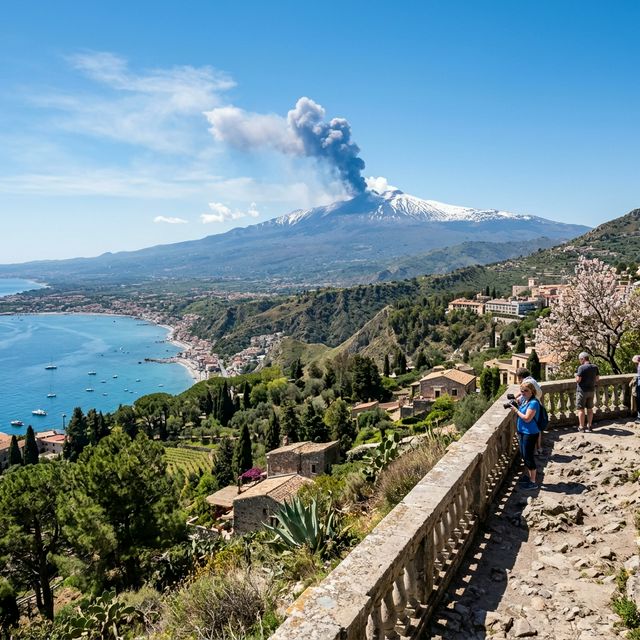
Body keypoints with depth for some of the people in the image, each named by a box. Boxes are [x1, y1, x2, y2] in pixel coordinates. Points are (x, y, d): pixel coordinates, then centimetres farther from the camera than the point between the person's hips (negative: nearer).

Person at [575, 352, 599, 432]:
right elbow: (597, 379, 8)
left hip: (582, 391, -6)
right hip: (591, 390, 7)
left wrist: (576, 375, -1)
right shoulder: (595, 367, 2)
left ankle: (581, 427, 4)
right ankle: (589, 425, 20)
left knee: (581, 409, 1)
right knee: (590, 408, 14)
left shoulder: (581, 367, -18)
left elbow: (578, 380, -21)